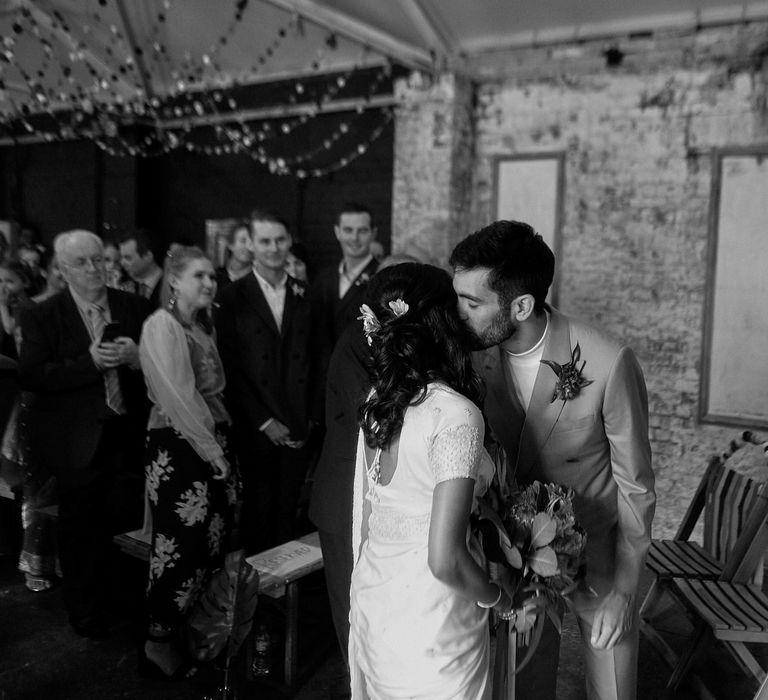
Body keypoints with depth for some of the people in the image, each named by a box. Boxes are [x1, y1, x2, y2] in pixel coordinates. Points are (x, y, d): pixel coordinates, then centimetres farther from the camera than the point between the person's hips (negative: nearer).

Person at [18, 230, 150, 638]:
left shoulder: (134, 307, 3)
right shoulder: (41, 317, -4)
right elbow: (31, 376, -12)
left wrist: (136, 357, -17)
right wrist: (90, 361, -22)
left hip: (128, 437, 2)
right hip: (79, 442, -2)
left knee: (128, 519, 7)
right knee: (82, 535, 11)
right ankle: (87, 616, 33)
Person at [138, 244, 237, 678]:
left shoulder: (205, 325, 15)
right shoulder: (161, 325, -10)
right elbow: (177, 398, -17)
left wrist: (222, 446, 6)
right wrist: (213, 451, -14)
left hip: (214, 443, 8)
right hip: (177, 448, -8)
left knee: (215, 541, 9)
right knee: (181, 544, -2)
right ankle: (160, 643, 17)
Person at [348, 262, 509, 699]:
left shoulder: (377, 399, -4)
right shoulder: (456, 415, -25)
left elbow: (366, 518, 5)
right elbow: (444, 560, -25)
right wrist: (496, 598, -8)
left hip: (371, 602, 6)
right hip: (430, 625, -6)